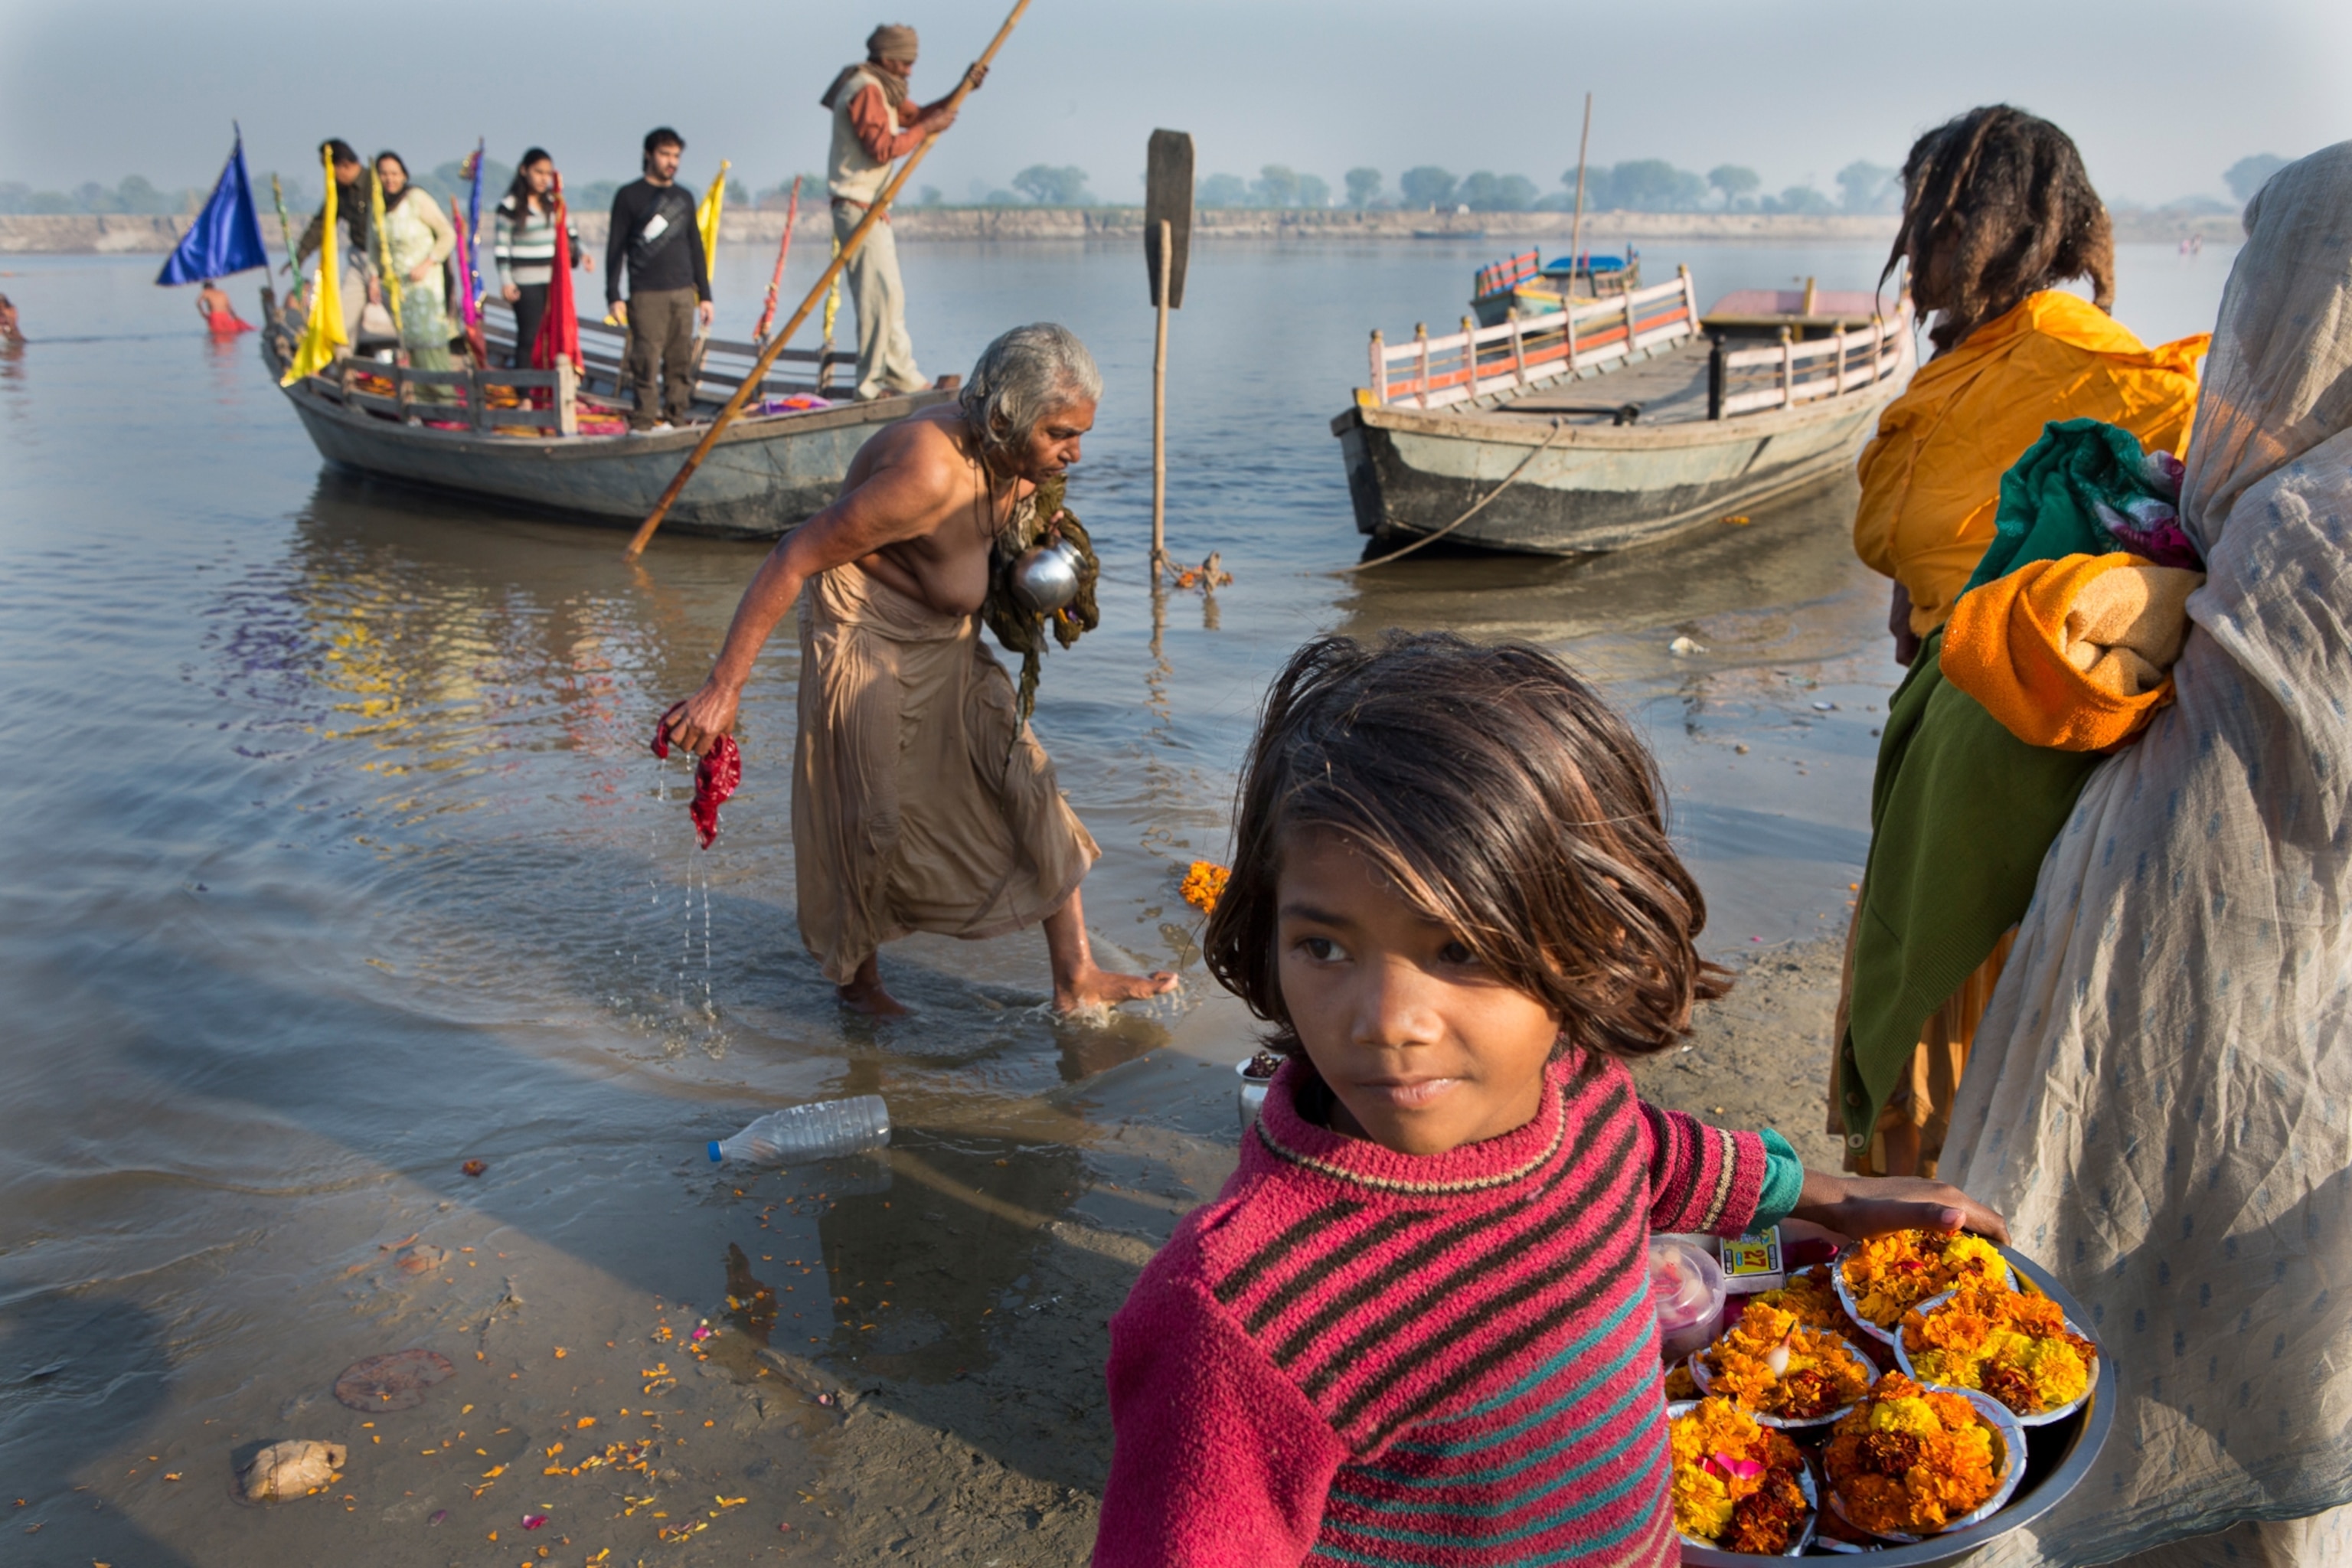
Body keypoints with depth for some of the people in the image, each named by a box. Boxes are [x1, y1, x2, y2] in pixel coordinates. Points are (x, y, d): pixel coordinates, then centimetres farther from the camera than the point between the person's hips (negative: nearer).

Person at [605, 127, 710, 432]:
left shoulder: (684, 198, 16)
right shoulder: (629, 196, 3)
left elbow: (696, 248, 20)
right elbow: (616, 248, 1)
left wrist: (705, 295, 14)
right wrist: (614, 296, -7)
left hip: (683, 293, 4)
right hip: (646, 295, -4)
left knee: (681, 361, 2)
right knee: (646, 361, -9)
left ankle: (677, 417, 9)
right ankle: (643, 423, -6)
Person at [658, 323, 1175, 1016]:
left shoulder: (1014, 462, -4)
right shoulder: (929, 471, -31)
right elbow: (795, 558, -28)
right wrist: (724, 686, -29)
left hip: (951, 649, 9)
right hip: (870, 647, -8)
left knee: (1028, 785, 3)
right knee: (872, 821, -1)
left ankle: (1076, 979, 11)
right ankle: (858, 983, 25)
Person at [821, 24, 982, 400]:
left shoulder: (882, 90, 19)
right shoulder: (865, 90, -13)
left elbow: (916, 116, 23)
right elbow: (882, 147, -21)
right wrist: (928, 128, -14)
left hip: (872, 209, 11)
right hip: (858, 209, -11)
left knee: (890, 295, 14)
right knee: (880, 294, -12)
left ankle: (905, 377, 20)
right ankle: (870, 384, -10)